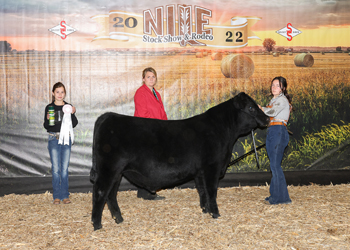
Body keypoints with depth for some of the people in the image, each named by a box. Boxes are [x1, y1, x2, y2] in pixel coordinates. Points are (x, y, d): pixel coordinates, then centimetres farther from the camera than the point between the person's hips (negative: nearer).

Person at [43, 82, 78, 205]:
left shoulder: (68, 107, 7)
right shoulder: (49, 107, 3)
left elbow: (73, 124, 2)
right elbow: (46, 126, 2)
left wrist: (72, 114, -14)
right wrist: (48, 119, -18)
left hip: (66, 139, 1)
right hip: (54, 139, -1)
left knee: (64, 168, 2)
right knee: (55, 168, -1)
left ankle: (65, 195, 9)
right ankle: (56, 196, 6)